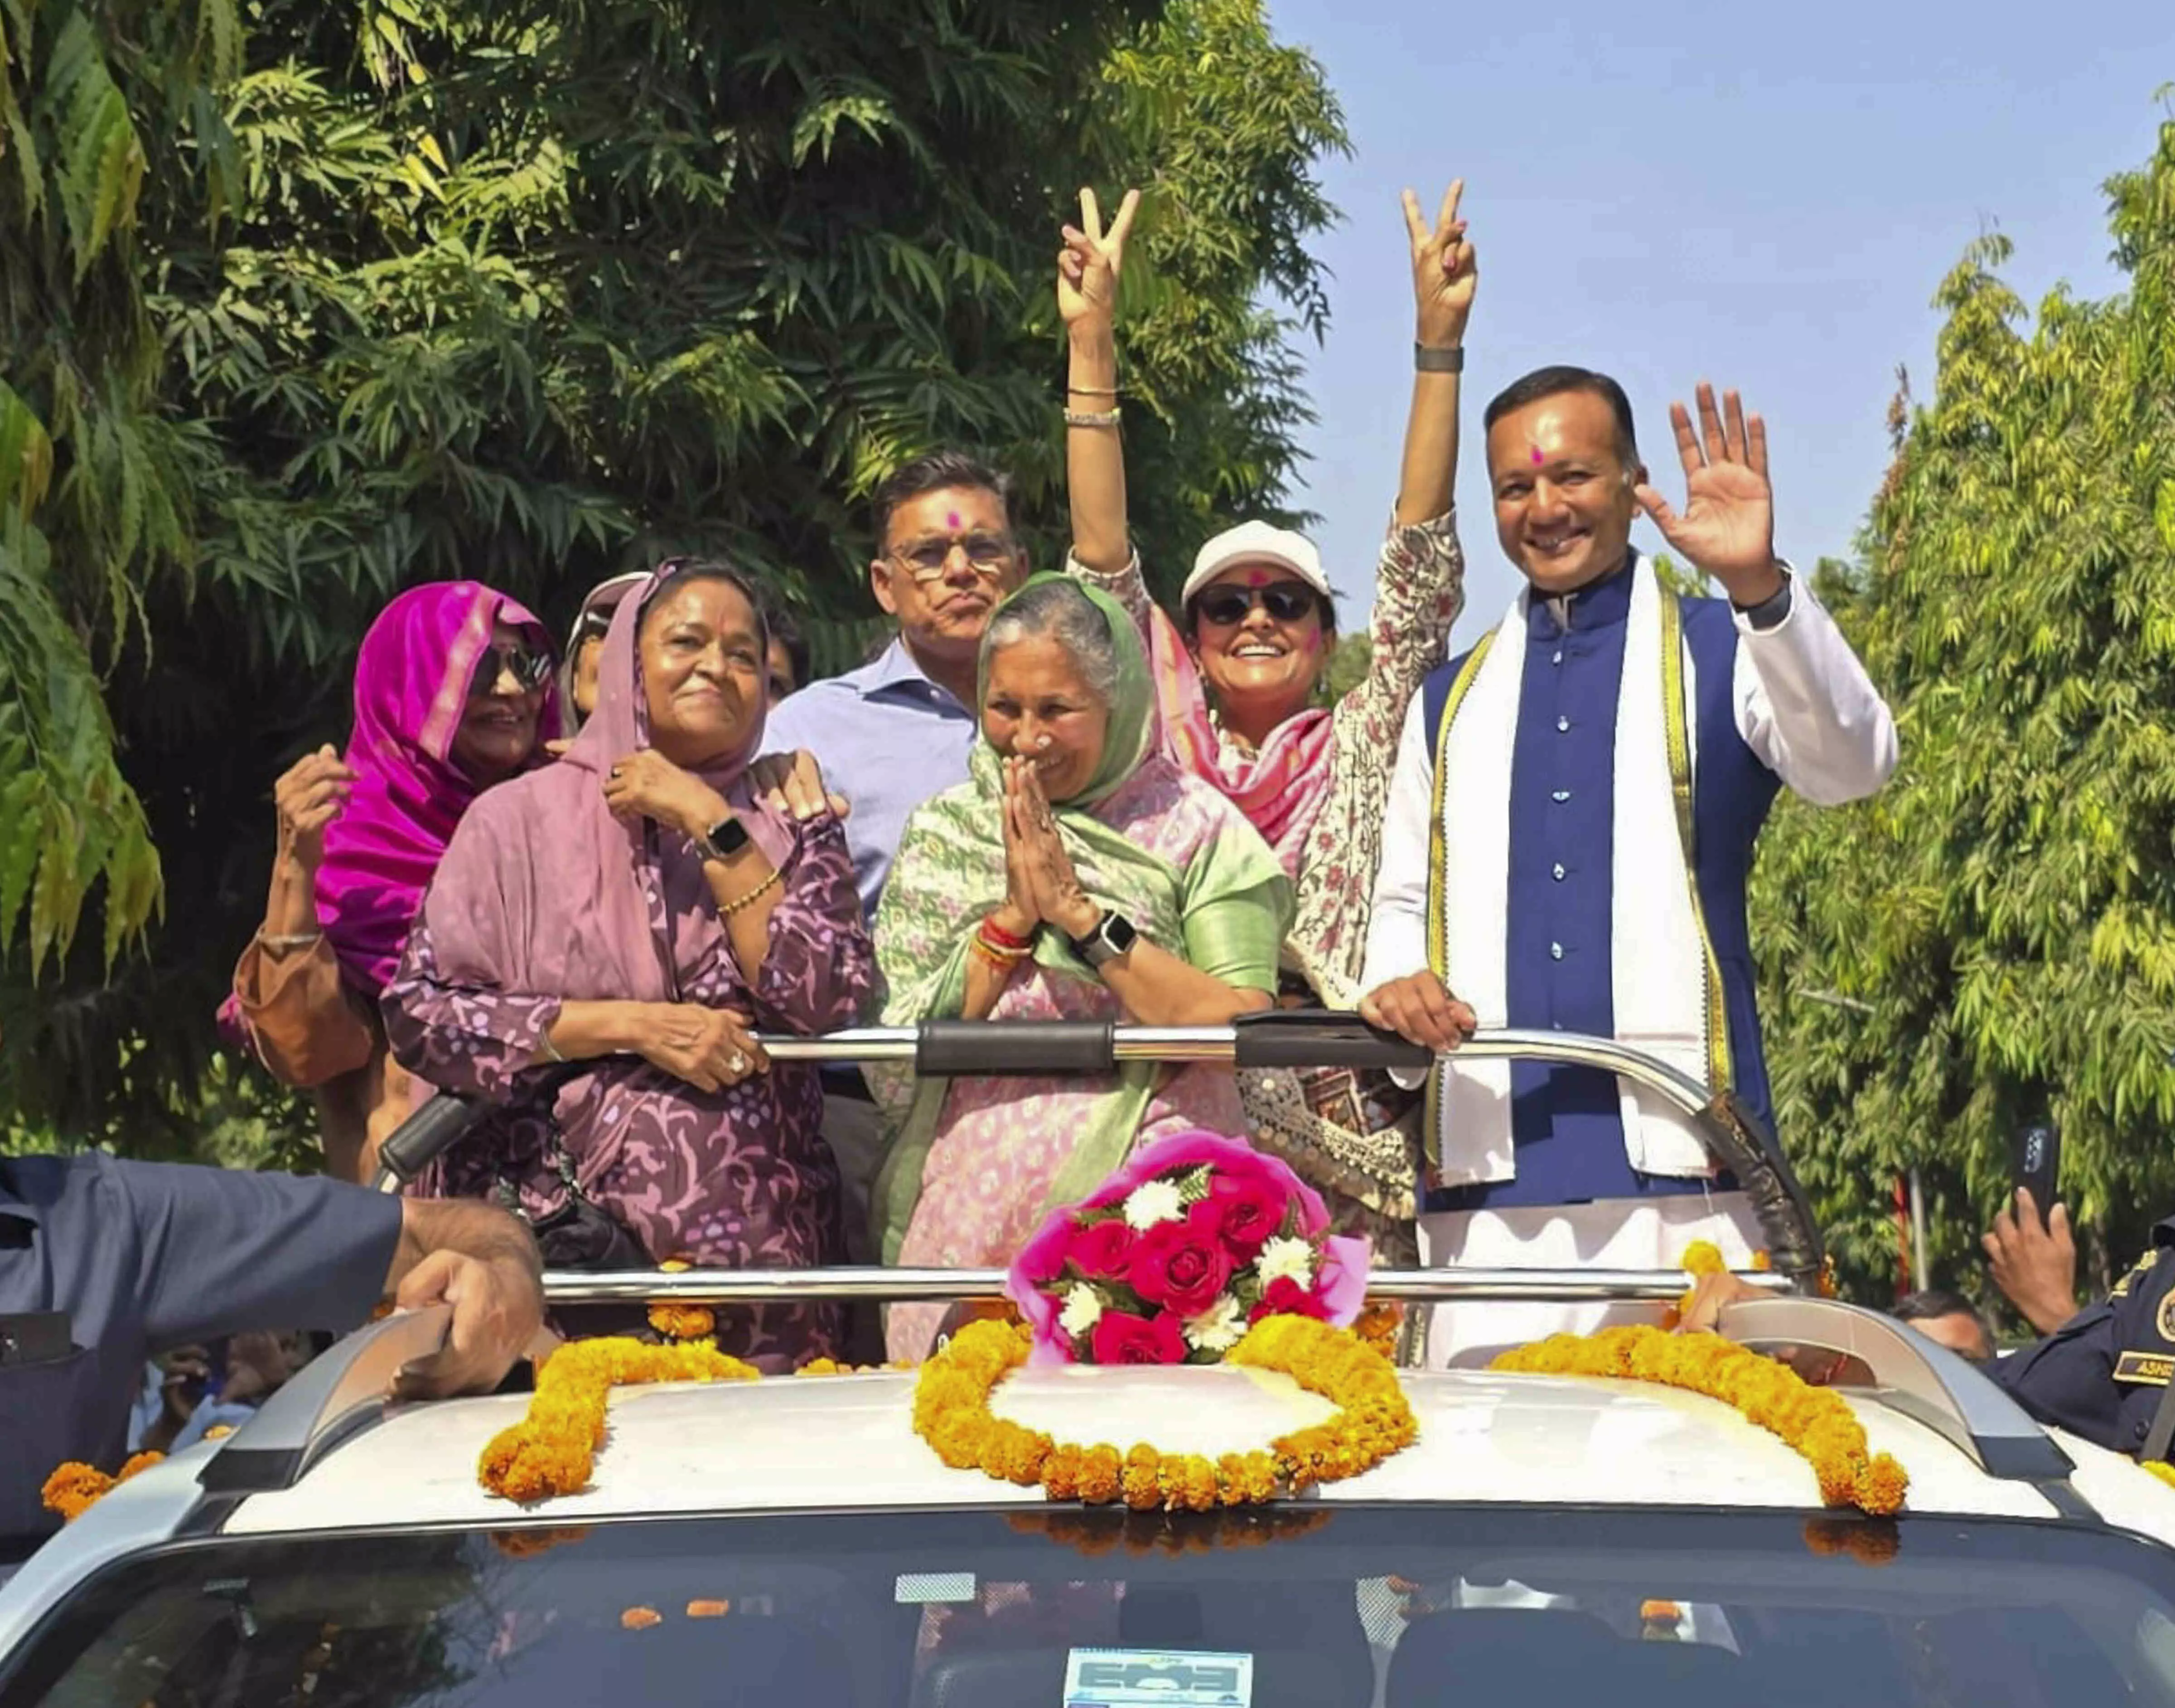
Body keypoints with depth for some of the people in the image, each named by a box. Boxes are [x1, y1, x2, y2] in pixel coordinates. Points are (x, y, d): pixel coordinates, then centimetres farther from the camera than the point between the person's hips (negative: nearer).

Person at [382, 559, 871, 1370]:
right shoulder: (523, 817, 5)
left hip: (746, 1235, 1)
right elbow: (419, 1014, -4)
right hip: (554, 1233, -1)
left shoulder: (783, 810, 10)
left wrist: (713, 827, -7)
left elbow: (828, 999, -5)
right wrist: (634, 1025, -10)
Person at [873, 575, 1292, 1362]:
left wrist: (1079, 912, -12)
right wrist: (1013, 916, -9)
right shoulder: (944, 832, 9)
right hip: (972, 1217, 2)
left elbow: (1243, 1030, -12)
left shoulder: (1196, 828, 1)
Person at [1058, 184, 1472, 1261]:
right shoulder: (1160, 758, 14)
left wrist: (1438, 339, -1)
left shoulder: (1360, 752, 13)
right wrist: (1091, 347, 1)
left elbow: (1421, 572, 5)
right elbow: (1104, 578, 7)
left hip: (1345, 1139, 0)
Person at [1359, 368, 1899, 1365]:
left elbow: (1852, 767, -9)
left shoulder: (1720, 650, 10)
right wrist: (1395, 982, 0)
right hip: (1488, 1176, 3)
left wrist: (1761, 586, -26)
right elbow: (1404, 901, 24)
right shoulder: (1452, 701, 22)